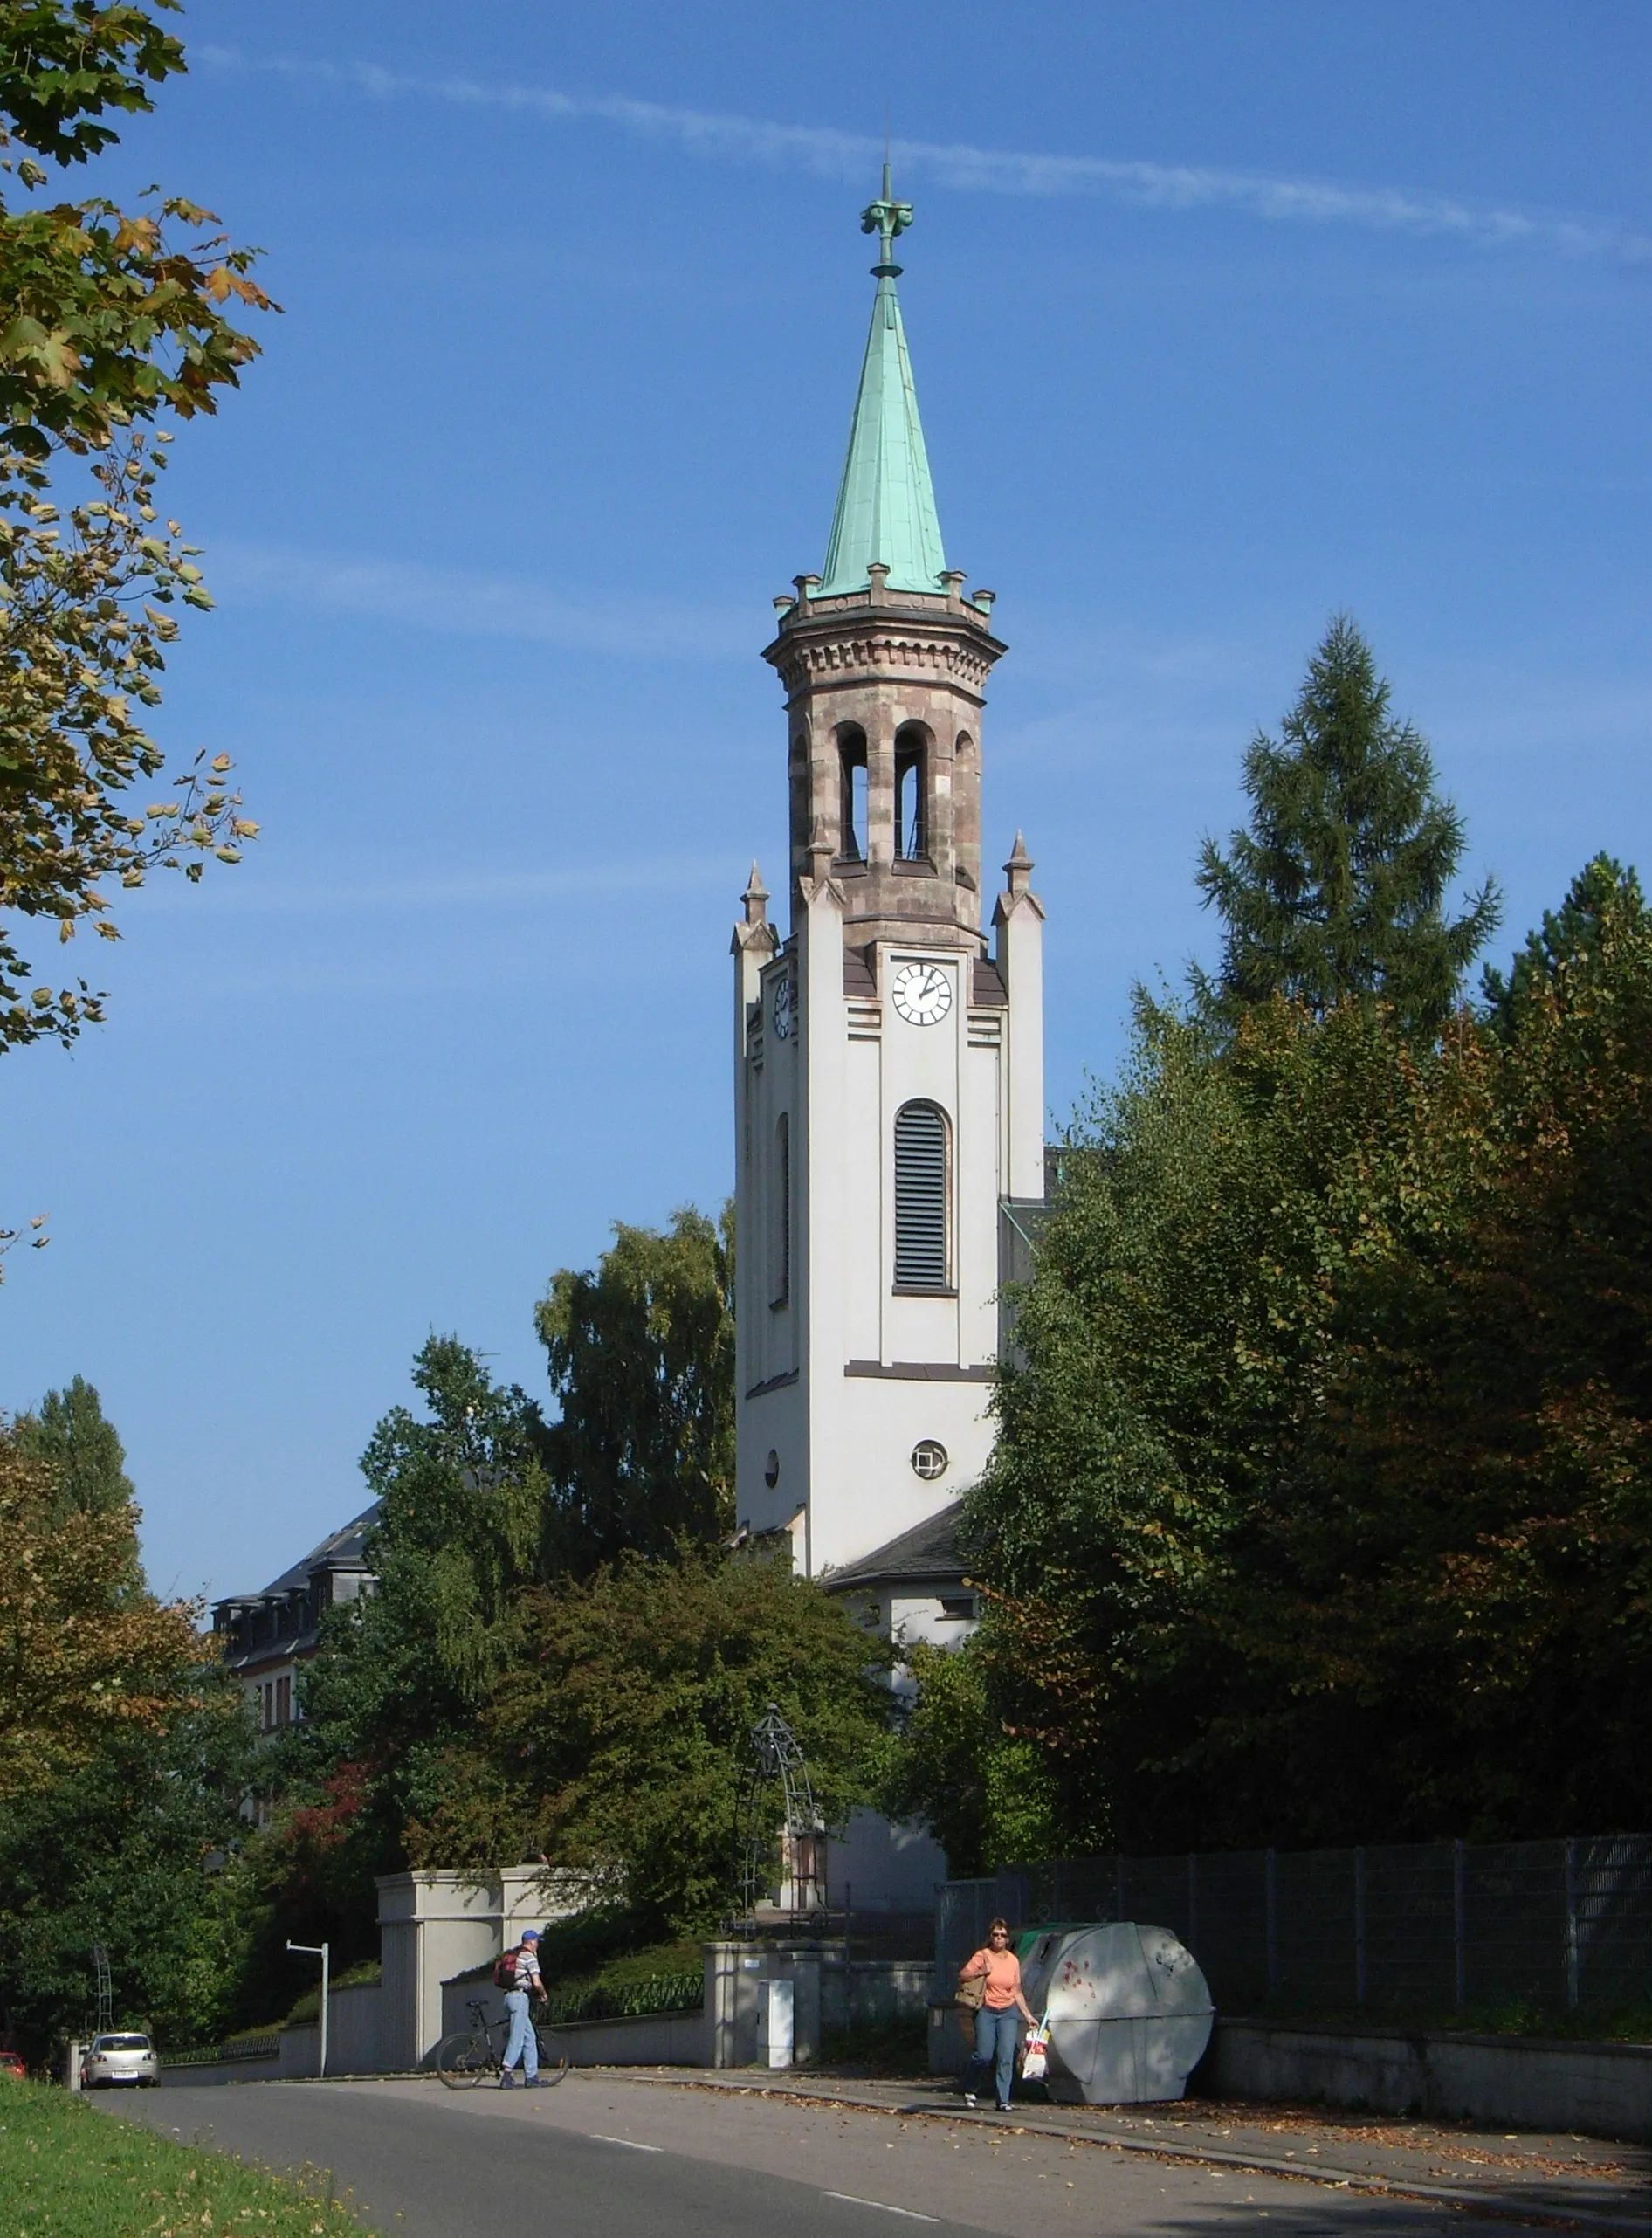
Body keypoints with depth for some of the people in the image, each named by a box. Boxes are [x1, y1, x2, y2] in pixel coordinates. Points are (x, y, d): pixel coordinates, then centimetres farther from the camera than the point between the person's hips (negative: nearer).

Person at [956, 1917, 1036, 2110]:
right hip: (987, 2012, -3)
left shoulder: (1013, 1960, 7)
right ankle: (970, 2090, 20)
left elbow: (1017, 1992, 14)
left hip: (1008, 2013, 3)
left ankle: (1003, 2100, -4)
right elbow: (962, 1976, -5)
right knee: (984, 2056, -6)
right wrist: (980, 1972, -21)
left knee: (1006, 2057, -7)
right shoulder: (983, 1956, -3)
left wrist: (1028, 2016, 12)